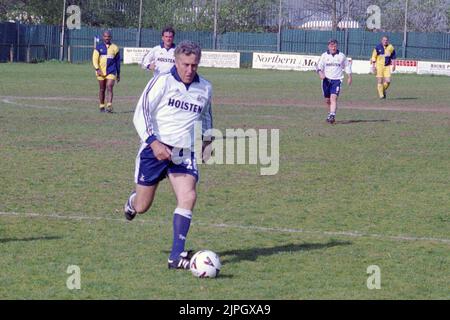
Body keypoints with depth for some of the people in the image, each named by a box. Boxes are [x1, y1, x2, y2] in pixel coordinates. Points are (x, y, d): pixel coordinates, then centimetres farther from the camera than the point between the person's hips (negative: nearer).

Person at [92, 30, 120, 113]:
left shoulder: (115, 48, 7)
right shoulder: (99, 47, 5)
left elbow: (118, 61, 14)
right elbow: (95, 58, -2)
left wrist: (118, 74, 15)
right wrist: (97, 69, -16)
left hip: (111, 72, -1)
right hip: (101, 72, 1)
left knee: (109, 88, -15)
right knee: (102, 89, 8)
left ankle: (109, 106, -22)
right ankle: (102, 106, 18)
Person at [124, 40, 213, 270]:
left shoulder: (205, 88, 8)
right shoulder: (162, 81, -7)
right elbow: (141, 114, -10)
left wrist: (207, 140, 13)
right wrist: (154, 143, -22)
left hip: (184, 154, 3)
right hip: (155, 149, -3)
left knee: (188, 197, -21)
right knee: (142, 207, 4)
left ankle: (176, 256, -18)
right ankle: (133, 200, 45)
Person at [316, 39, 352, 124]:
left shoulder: (341, 56, 5)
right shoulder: (324, 55, 4)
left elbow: (347, 66, 16)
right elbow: (319, 66, -2)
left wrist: (349, 77, 14)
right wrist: (320, 73, -22)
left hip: (337, 80, -2)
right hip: (326, 79, 2)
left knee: (333, 98, -18)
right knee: (327, 100, 8)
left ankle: (332, 115, -25)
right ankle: (331, 112, 30)